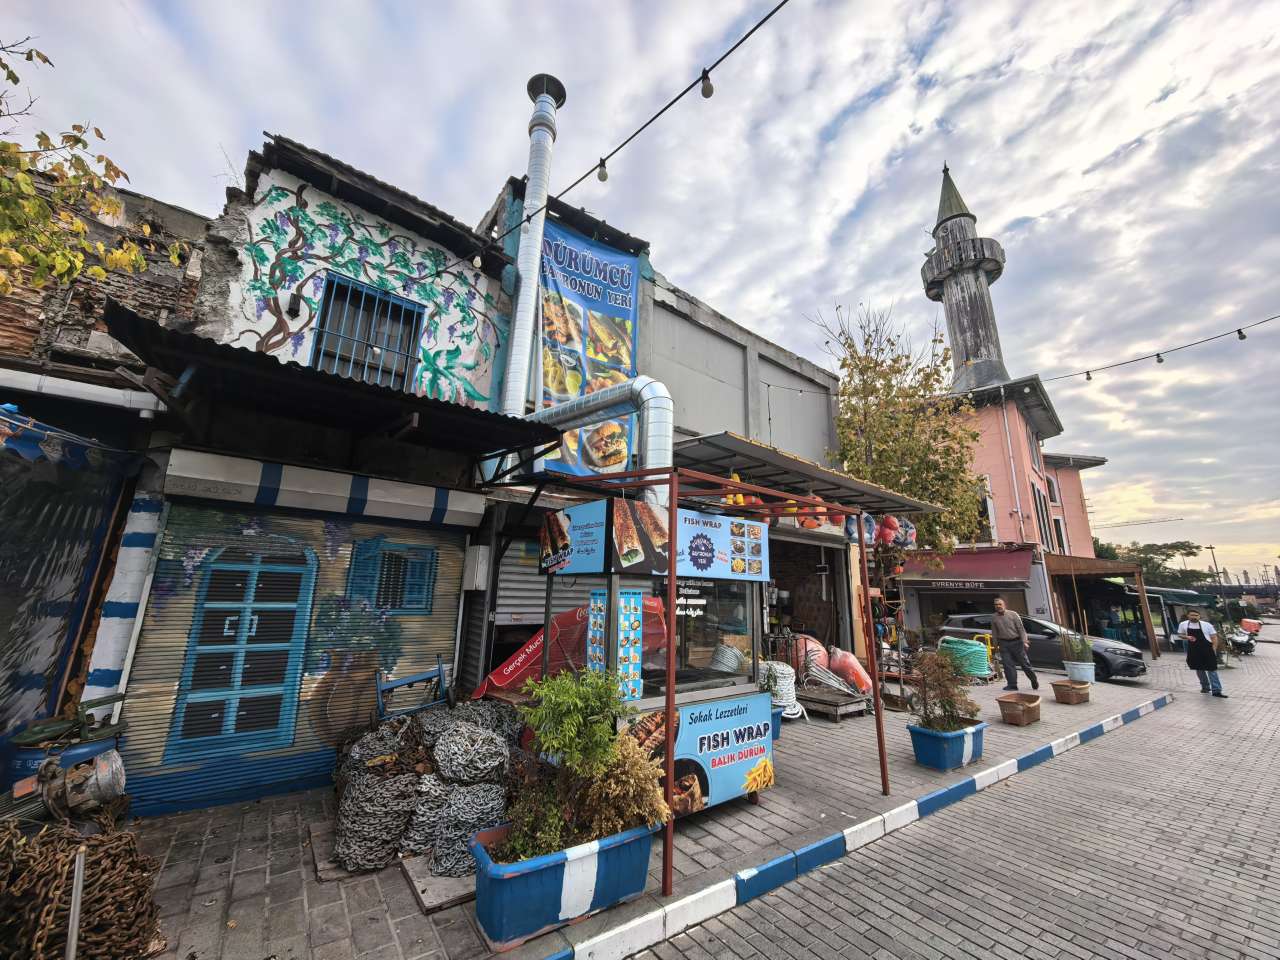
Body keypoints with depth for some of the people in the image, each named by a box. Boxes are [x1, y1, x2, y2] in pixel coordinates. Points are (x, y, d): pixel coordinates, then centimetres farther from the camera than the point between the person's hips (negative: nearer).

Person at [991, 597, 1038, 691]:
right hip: (1004, 643, 2)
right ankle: (1012, 685, 4)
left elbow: (1021, 628, -5)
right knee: (1008, 665, -1)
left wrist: (1024, 641, -12)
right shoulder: (994, 618, 5)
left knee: (1024, 662, 5)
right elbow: (994, 634, 12)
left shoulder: (1013, 614, -5)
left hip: (1016, 642, -2)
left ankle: (1034, 681, 26)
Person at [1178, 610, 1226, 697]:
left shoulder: (1207, 625, -4)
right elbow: (1180, 634, 13)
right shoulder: (1183, 624, 2)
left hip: (1207, 650, -2)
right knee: (1199, 669, 14)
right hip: (1193, 650, 2)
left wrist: (1214, 649, -10)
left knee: (1212, 670, -3)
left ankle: (1216, 691, 0)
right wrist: (1187, 637, -9)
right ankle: (1205, 687, 30)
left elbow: (1214, 637, -1)